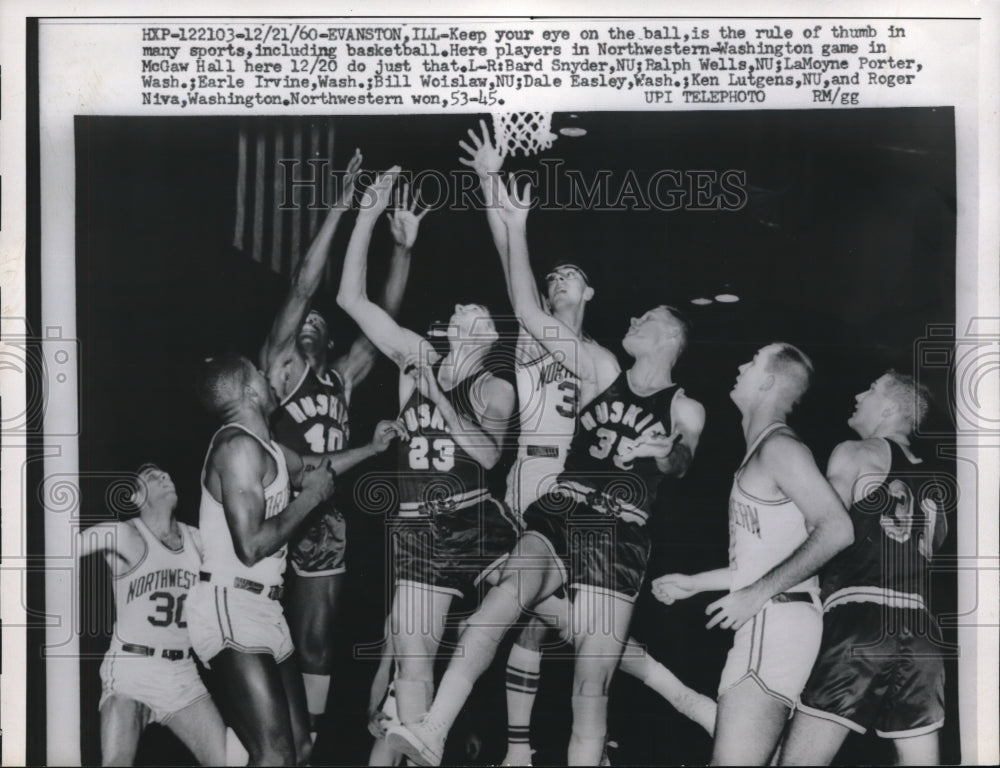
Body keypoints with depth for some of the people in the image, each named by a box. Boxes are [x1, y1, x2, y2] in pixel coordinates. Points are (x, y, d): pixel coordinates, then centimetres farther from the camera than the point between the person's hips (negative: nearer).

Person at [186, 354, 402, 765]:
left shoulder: (262, 444, 16)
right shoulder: (239, 445, -16)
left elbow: (304, 468, 38)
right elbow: (251, 546, -23)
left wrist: (371, 448, 41)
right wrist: (309, 498, -11)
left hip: (261, 609, 10)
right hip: (231, 608, -10)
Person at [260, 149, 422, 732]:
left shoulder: (342, 378, 14)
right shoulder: (280, 367, 1)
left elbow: (383, 316, 7)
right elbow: (303, 287, -8)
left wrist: (403, 247, -2)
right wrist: (342, 208, -12)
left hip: (326, 519, 5)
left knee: (316, 638, 9)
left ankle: (309, 738, 17)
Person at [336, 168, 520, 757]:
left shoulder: (495, 389, 6)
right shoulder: (417, 359, 11)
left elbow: (488, 453, -10)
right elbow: (352, 299, 6)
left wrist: (440, 399, -16)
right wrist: (368, 215, 1)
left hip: (478, 521, -1)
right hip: (417, 528, 2)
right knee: (413, 664, 1)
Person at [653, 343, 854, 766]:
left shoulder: (778, 446, -8)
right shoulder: (759, 453, 22)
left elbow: (836, 529, -21)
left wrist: (756, 593, -20)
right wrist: (693, 583, 29)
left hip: (778, 620, -10)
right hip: (764, 623, 10)